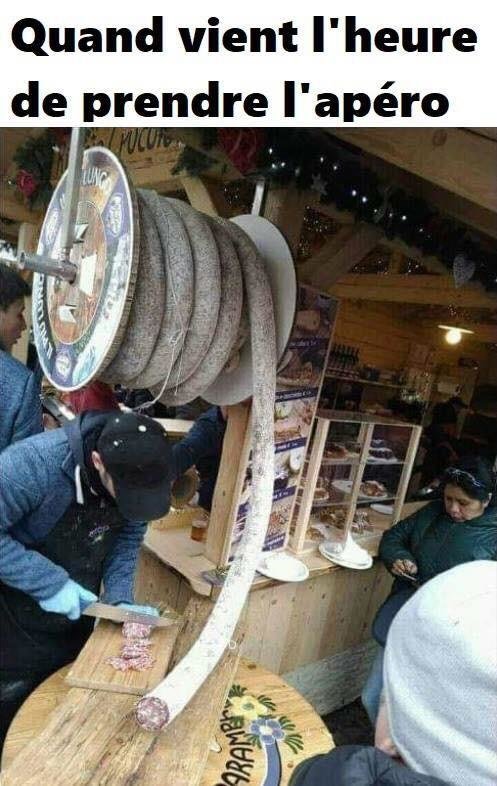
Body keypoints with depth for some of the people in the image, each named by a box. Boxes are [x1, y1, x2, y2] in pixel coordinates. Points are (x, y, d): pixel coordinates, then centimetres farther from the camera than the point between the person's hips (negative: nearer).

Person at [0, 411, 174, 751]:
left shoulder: (137, 472, -18)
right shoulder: (34, 463, -35)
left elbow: (129, 535, -6)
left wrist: (120, 599, -16)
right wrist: (49, 583, -30)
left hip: (77, 617, 5)